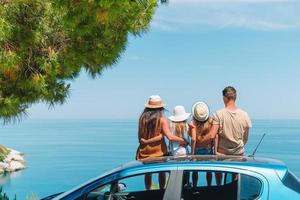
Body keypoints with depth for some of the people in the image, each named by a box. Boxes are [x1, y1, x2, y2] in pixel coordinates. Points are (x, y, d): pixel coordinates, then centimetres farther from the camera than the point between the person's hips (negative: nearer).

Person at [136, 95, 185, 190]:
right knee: (162, 172, 17)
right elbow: (170, 137, -19)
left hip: (145, 151, 2)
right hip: (159, 151, -2)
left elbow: (140, 138, -5)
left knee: (148, 173, 15)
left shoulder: (142, 118, -6)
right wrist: (182, 140, -8)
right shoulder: (161, 120, -13)